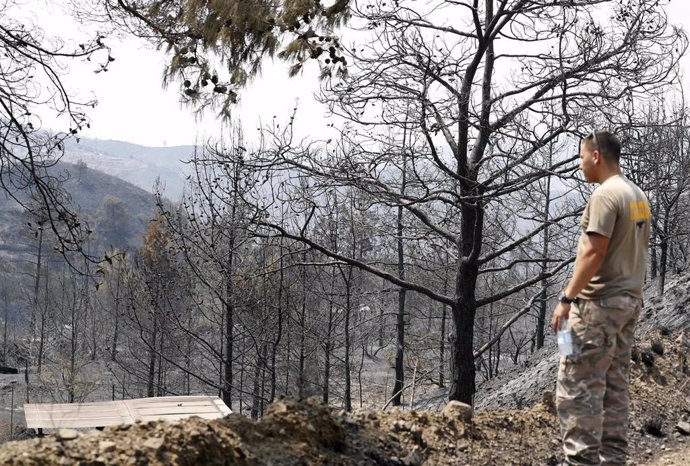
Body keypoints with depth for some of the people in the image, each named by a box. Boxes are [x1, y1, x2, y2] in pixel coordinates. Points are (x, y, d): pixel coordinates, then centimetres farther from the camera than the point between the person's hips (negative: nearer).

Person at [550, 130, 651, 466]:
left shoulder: (606, 194, -15)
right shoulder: (639, 196, 14)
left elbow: (594, 253, -21)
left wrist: (566, 298, -19)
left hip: (601, 302, -10)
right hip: (629, 300, 10)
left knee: (576, 384, -7)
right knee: (615, 384, 12)